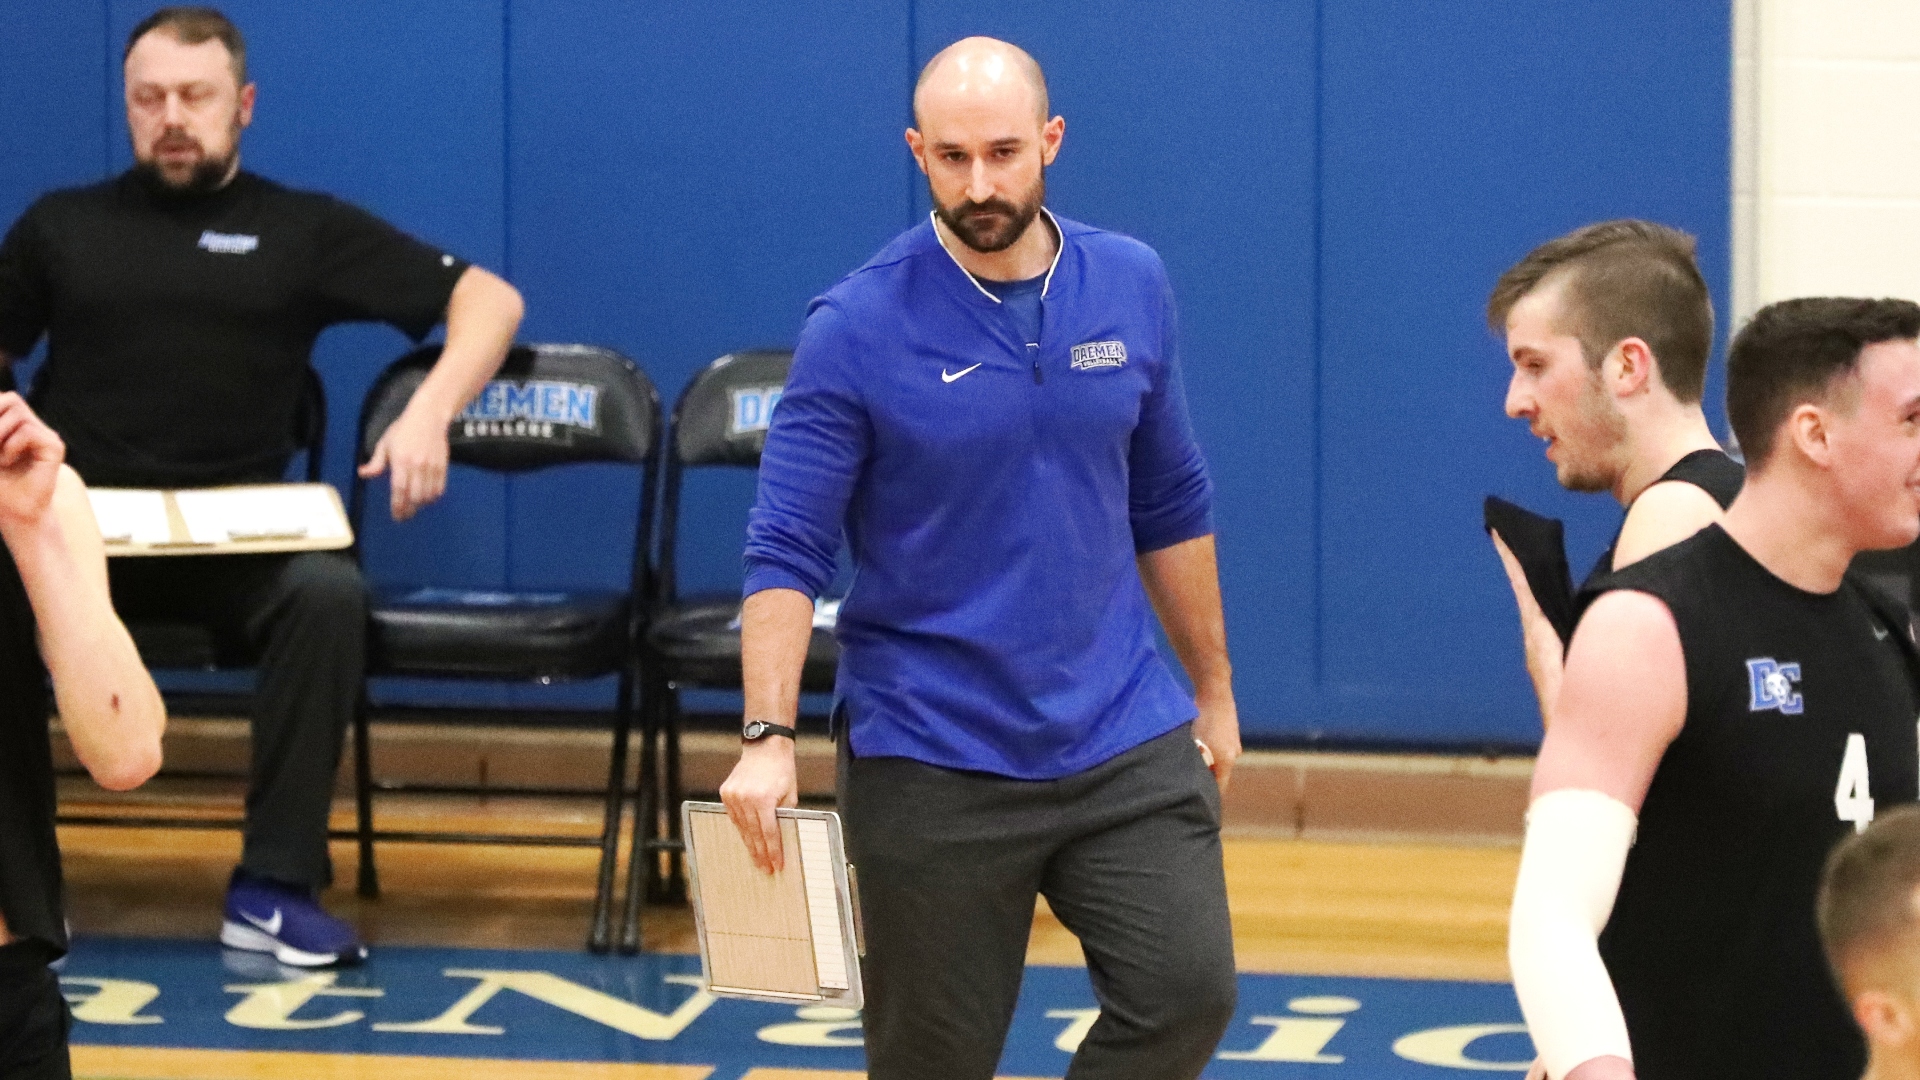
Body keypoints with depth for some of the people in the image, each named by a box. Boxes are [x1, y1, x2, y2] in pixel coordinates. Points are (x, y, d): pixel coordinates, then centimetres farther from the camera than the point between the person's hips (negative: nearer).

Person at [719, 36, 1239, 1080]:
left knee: (1186, 989, -13)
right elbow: (786, 550, -11)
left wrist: (1213, 690, 19)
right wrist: (767, 738, -22)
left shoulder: (1132, 288, 3)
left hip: (1123, 735, 3)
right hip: (931, 763, -3)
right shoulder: (857, 327, -9)